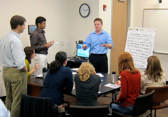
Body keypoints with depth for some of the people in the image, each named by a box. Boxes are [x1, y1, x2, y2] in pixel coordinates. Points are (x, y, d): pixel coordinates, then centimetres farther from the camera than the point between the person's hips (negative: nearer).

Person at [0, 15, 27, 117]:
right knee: (18, 101, 1)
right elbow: (20, 63, -25)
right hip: (16, 72, -9)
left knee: (9, 98, 19)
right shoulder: (15, 40, -20)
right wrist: (25, 69, -7)